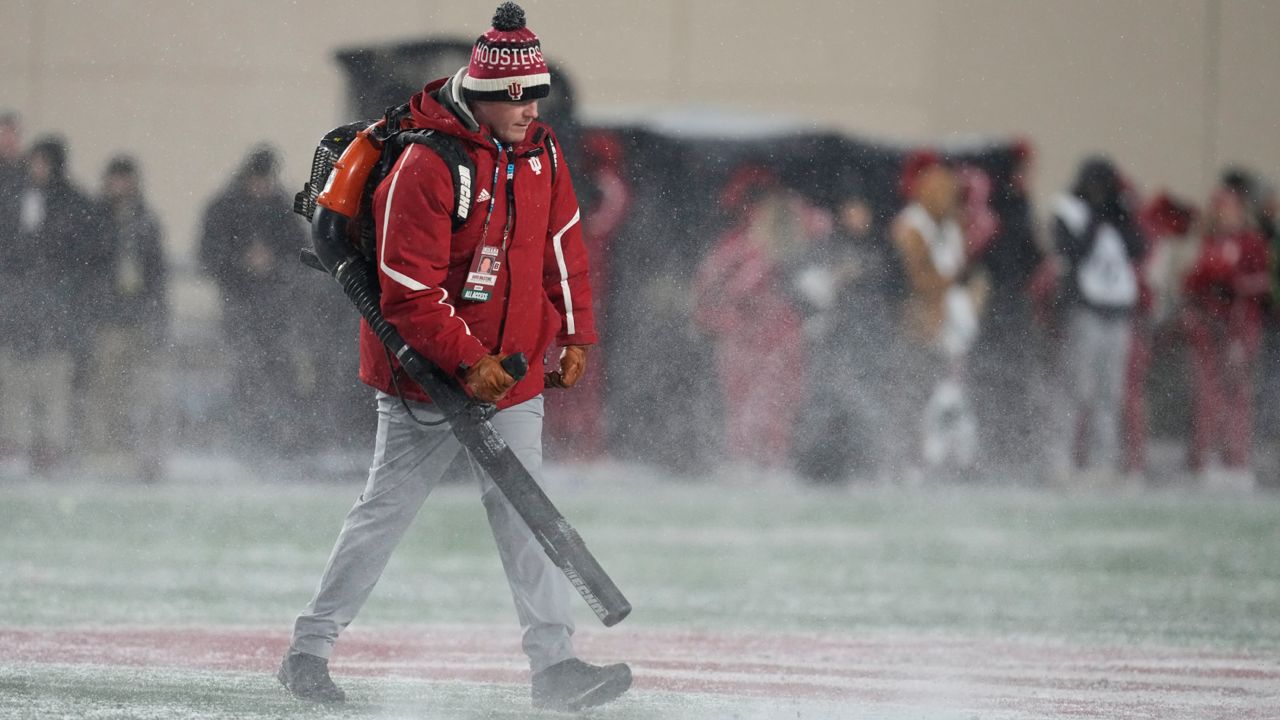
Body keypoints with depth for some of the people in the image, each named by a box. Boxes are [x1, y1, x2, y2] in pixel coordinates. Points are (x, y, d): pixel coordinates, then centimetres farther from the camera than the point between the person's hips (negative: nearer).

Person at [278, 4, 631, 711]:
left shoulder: (540, 152, 3)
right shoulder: (426, 168, -20)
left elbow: (562, 247, 15)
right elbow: (410, 292, -21)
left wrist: (574, 336, 11)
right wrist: (468, 362, -21)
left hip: (512, 373, 6)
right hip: (425, 375, -6)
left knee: (523, 513, -1)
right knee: (385, 512, 2)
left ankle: (555, 664, -5)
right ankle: (309, 649, 13)